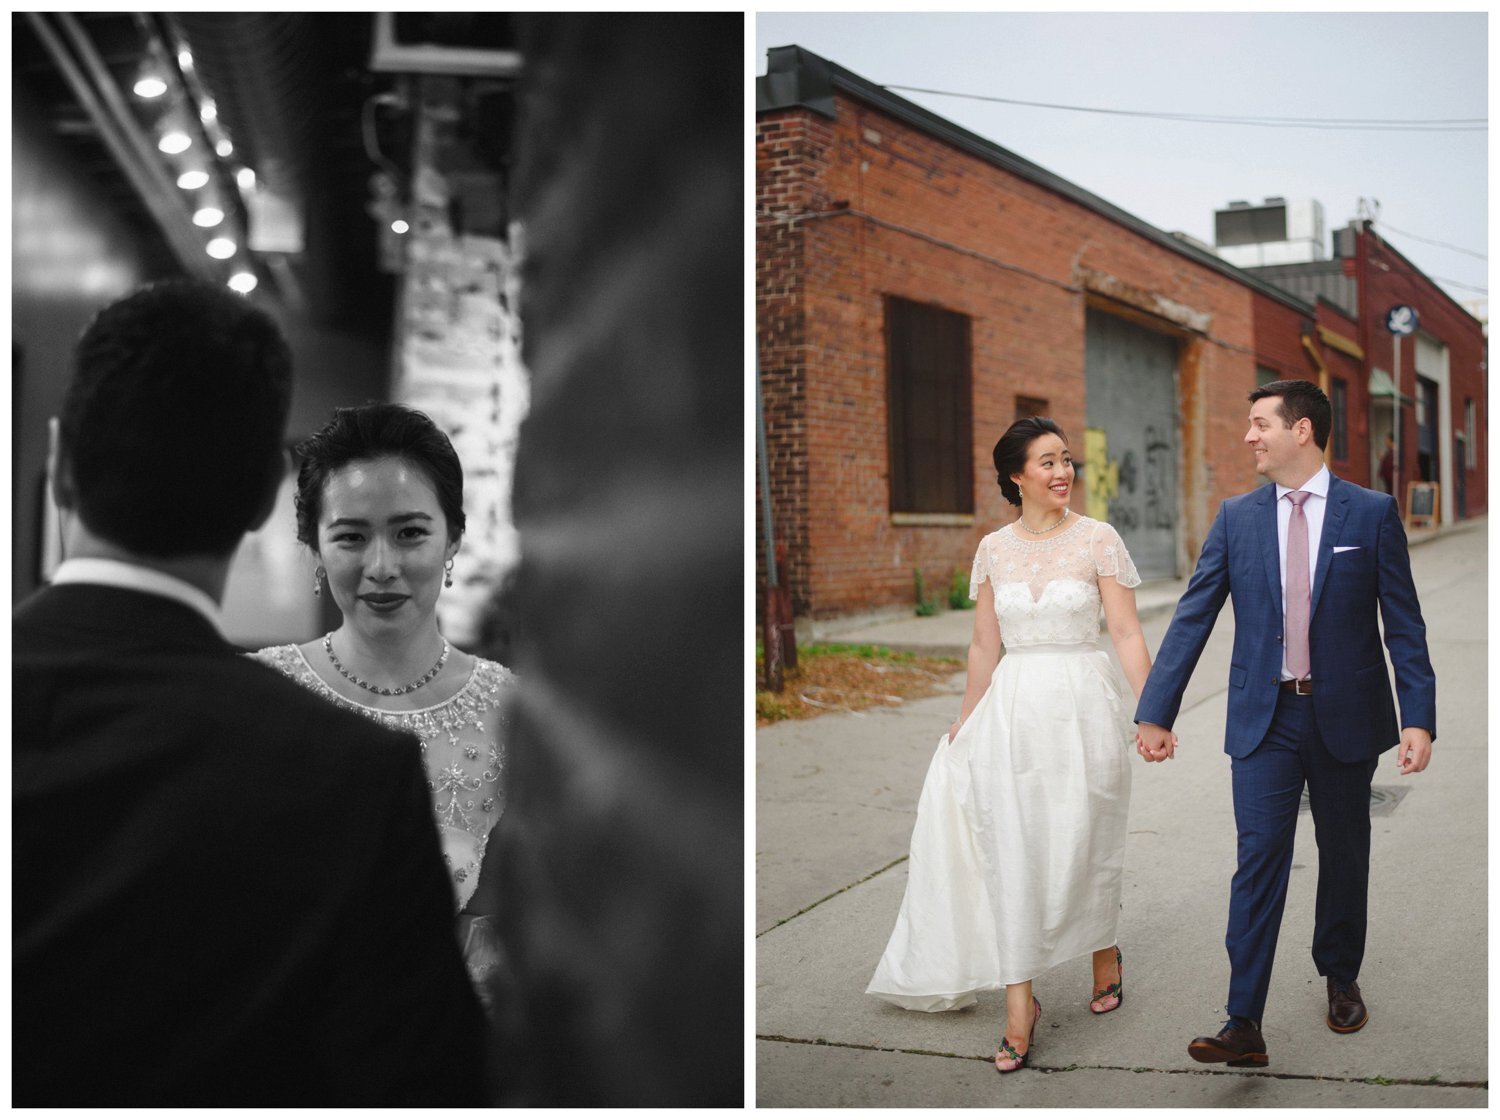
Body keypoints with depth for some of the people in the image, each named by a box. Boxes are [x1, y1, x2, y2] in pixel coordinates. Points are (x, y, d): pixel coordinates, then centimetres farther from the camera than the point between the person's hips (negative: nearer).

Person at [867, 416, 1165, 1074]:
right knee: (1013, 855, -1)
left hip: (1084, 705, -2)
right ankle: (1019, 1008, 4)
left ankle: (1105, 956, 36)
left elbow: (1127, 633, -3)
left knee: (1086, 845, 7)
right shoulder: (993, 550, 6)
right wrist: (966, 724, 15)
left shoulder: (1099, 540, -2)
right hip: (1013, 711, 2)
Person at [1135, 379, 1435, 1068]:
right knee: (1258, 861, -6)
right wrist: (1154, 711, -1)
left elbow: (1403, 623, -1)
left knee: (1344, 857, 14)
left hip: (1345, 716, 0)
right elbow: (1192, 618, 2)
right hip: (1264, 718, 0)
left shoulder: (1371, 513, -2)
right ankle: (1244, 1025, -7)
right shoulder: (1237, 517, 3)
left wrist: (1419, 717, -9)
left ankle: (1340, 977, 38)